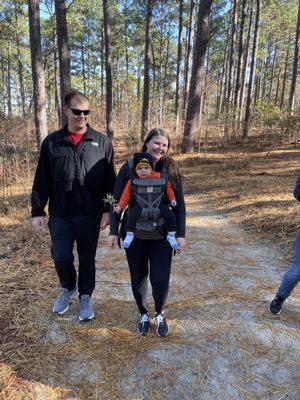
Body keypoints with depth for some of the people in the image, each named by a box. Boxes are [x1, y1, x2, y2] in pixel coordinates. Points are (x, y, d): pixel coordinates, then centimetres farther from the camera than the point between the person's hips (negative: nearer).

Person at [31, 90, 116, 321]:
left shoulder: (102, 142, 0)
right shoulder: (52, 142, 2)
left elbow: (111, 180, 1)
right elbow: (42, 181, 5)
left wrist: (109, 209, -4)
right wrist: (37, 211, 2)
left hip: (90, 215, 0)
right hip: (60, 215, 1)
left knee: (87, 259, 11)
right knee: (61, 258, 0)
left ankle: (85, 296, 34)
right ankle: (68, 288, 32)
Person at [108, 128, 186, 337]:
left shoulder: (171, 169, -1)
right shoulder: (130, 167, -4)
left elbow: (179, 204, 1)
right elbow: (117, 200, -1)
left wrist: (181, 234, -4)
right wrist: (113, 231, -3)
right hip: (134, 233, 0)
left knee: (160, 279, 1)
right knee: (138, 277, 13)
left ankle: (160, 315, 31)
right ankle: (143, 314, 39)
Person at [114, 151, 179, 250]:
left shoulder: (160, 178, -2)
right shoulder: (133, 182, -4)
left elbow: (168, 187, 12)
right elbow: (126, 195, 2)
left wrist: (172, 199, 12)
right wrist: (120, 206, 0)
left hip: (158, 206, 1)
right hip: (140, 207, -1)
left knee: (170, 216, -13)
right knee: (132, 215, -28)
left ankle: (171, 236, 6)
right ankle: (129, 235, -6)